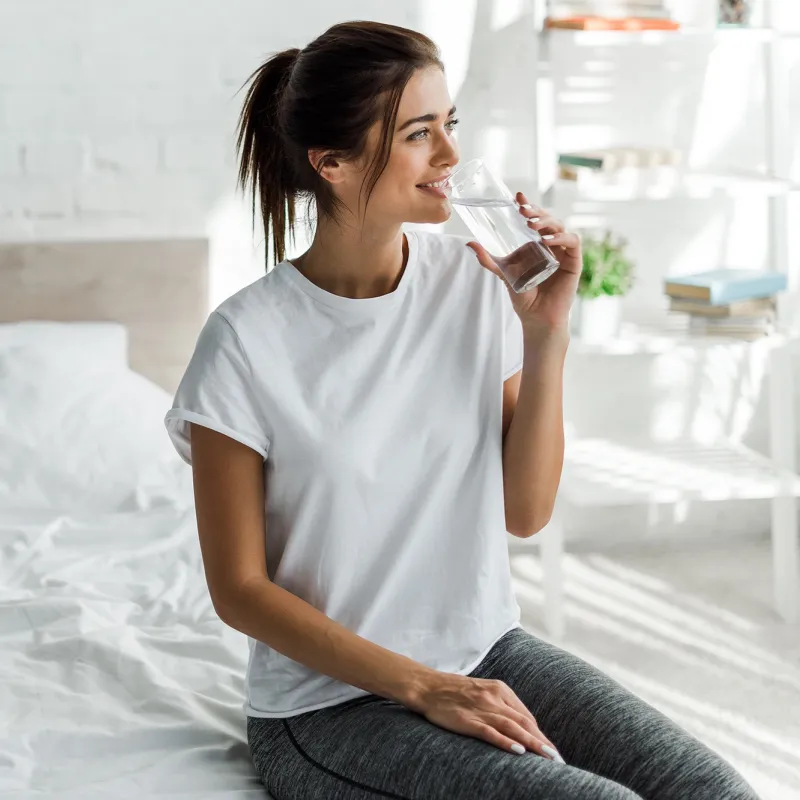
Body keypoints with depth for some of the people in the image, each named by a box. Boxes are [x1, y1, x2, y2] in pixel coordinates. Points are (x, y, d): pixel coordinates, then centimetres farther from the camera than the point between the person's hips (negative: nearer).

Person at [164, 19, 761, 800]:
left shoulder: (475, 277, -1)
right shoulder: (247, 342, -14)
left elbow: (526, 511, 1)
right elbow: (239, 589, -10)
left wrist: (545, 333, -10)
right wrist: (424, 688, -16)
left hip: (487, 648, 5)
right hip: (331, 700, -5)